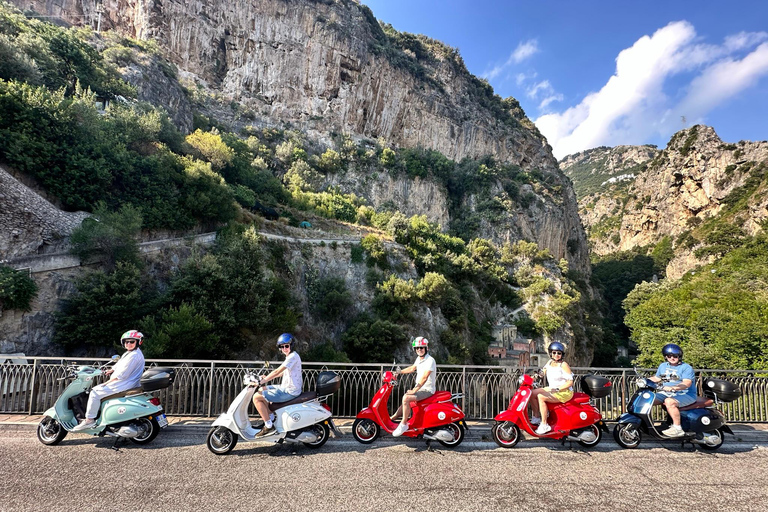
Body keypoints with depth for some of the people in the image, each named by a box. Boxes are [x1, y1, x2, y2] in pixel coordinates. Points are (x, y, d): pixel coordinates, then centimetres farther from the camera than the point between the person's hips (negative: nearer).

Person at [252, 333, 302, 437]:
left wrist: (262, 381, -19)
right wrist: (266, 378, 16)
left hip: (289, 392, -11)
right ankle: (270, 417, 27)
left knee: (256, 397, -12)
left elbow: (277, 372, -22)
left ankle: (269, 425, -9)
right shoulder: (290, 356, 14)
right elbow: (282, 372, 23)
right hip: (285, 388, 11)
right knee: (262, 390, 25)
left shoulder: (293, 356, -18)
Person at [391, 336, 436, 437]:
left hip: (427, 390, -10)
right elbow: (412, 368, 26)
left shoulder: (430, 360, -19)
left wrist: (414, 390, -26)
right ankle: (393, 418, 37)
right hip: (419, 388, 10)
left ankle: (403, 424, -16)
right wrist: (400, 372, 14)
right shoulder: (419, 358, 9)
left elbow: (424, 377, -25)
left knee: (406, 398, -25)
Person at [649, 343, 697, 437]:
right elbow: (656, 378, 26)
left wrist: (672, 388, -39)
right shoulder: (663, 366, 15)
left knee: (669, 402, -36)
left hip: (686, 394, -7)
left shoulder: (686, 367, -8)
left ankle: (677, 428, -26)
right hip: (667, 394, 7)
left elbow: (687, 383, -23)